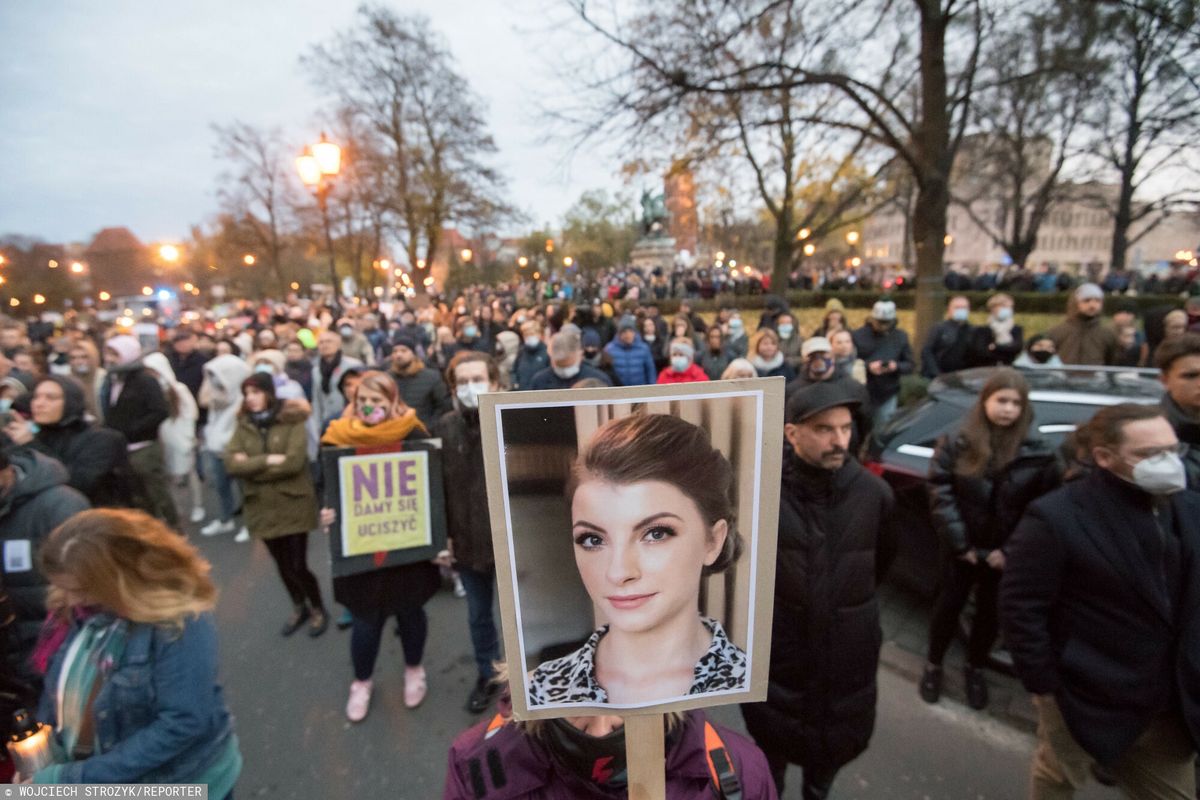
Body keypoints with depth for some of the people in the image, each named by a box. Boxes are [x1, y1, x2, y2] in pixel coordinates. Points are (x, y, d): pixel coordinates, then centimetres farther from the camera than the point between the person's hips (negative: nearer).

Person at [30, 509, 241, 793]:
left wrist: (76, 779, -25)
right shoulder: (74, 609, -8)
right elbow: (62, 689, 5)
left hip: (180, 784, -5)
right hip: (108, 789, 6)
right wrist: (41, 757, -5)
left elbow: (183, 723, -29)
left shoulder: (180, 620, -29)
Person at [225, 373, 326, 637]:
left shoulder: (293, 420, -9)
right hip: (261, 507, 4)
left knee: (298, 565, 0)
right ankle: (299, 607, 39)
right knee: (282, 564, 16)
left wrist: (252, 467, -12)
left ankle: (318, 609, 25)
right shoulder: (243, 425, 4)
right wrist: (268, 460, -19)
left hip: (294, 504, -4)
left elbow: (294, 461, -20)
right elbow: (231, 463, -8)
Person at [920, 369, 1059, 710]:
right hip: (965, 547, -1)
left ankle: (976, 668, 40)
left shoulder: (1038, 452, -9)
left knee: (990, 611, 17)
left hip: (1005, 553, 1)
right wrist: (959, 542, -13)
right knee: (949, 605, 11)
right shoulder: (958, 442, -11)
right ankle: (934, 664, 31)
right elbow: (940, 493, -10)